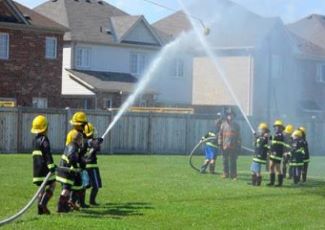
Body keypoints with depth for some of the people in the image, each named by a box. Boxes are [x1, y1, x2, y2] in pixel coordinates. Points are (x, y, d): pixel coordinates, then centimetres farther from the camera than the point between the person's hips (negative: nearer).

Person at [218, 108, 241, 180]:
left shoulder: (236, 125, 6)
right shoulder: (223, 124, 6)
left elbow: (239, 136, 7)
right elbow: (220, 134, 7)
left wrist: (238, 145, 1)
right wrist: (220, 143, 1)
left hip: (233, 146, -1)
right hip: (225, 146, 1)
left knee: (233, 161, -2)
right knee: (225, 160, 7)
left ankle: (233, 175, 2)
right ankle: (226, 173, 18)